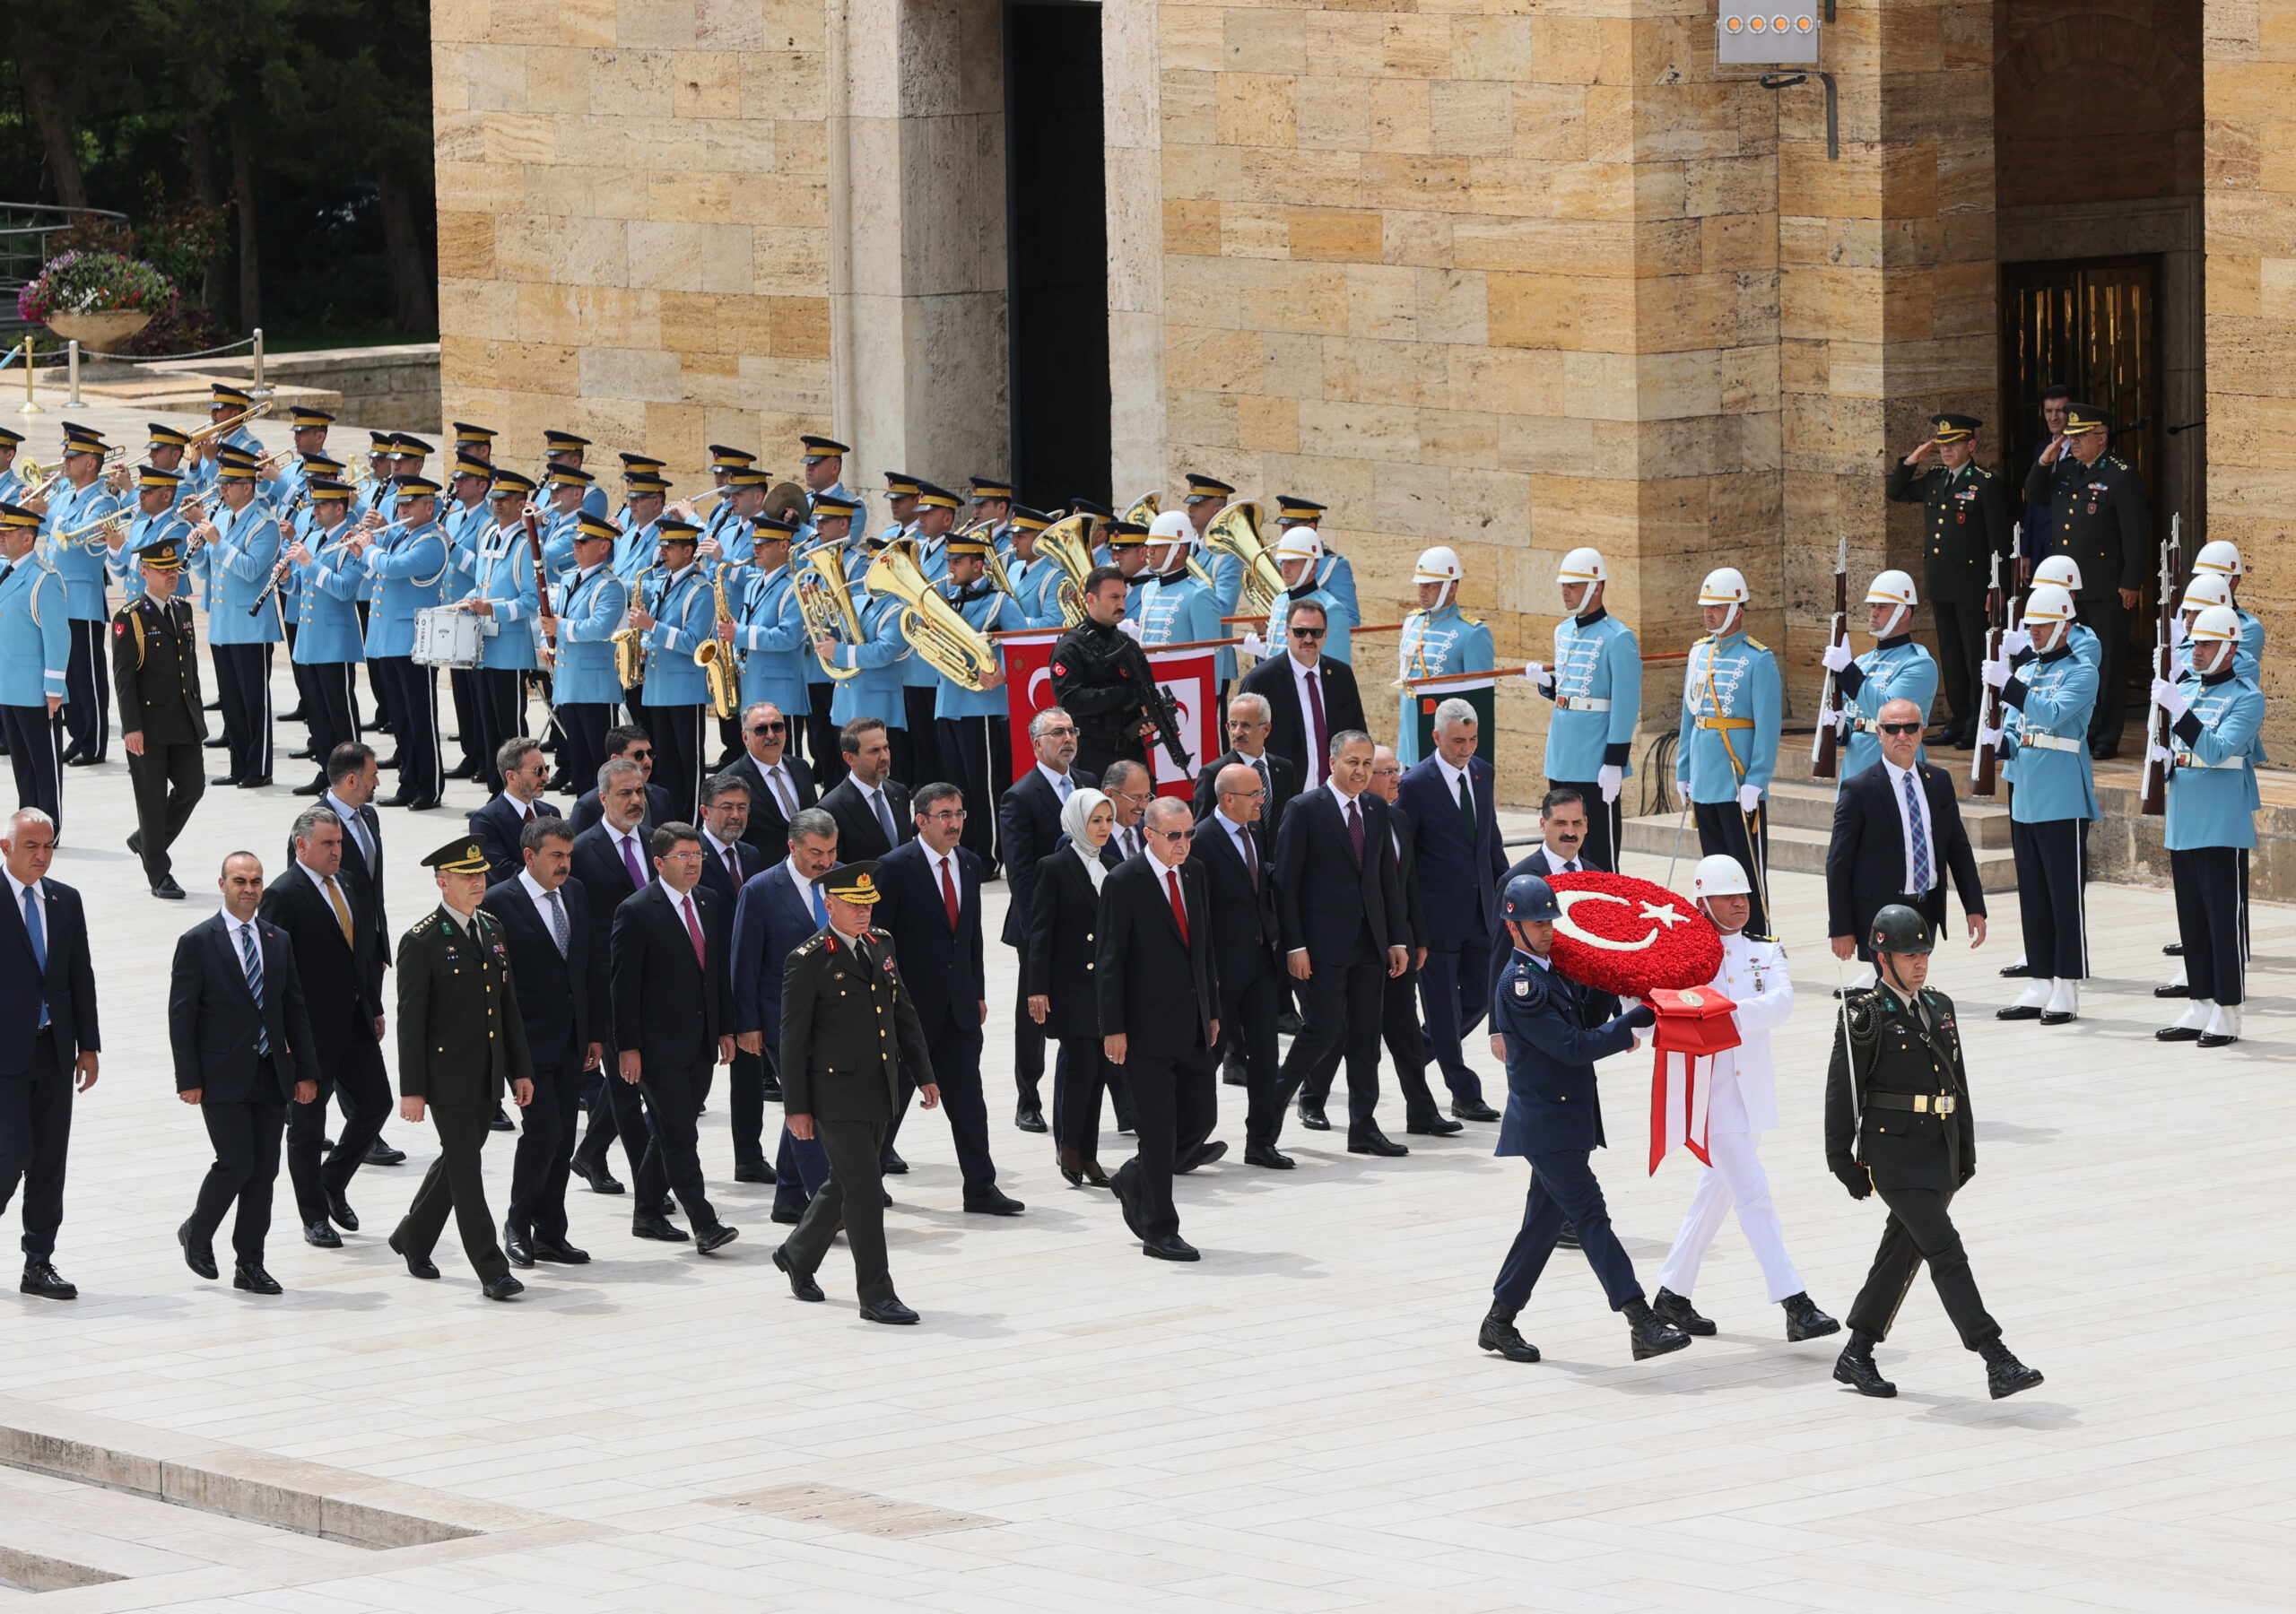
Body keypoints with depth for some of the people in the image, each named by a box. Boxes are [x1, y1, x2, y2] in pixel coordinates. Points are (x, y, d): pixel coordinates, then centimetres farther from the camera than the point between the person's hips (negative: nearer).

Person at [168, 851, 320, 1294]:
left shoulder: (278, 941, 11)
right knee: (236, 1164, -11)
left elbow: (295, 1010, 13)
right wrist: (188, 1079, -11)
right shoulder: (197, 942, -5)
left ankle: (250, 1264, 13)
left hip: (271, 1075, 5)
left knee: (265, 1170, 4)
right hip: (222, 1077, -5)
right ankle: (197, 1233, 15)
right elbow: (181, 1015, -6)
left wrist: (306, 1071, 7)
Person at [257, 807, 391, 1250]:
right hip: (311, 1031, -7)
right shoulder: (282, 897, -12)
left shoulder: (348, 888, 11)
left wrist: (375, 1009, 13)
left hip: (356, 1025, 7)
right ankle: (314, 1217, 15)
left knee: (375, 1104, 4)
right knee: (307, 1125, 5)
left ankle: (332, 1184, 27)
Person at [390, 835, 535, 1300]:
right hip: (447, 1076, -7)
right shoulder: (422, 942, -11)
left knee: (457, 1163, 16)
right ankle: (492, 1272, -8)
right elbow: (411, 1019, -11)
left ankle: (412, 1239, 36)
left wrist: (520, 1069, 12)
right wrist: (411, 1089, -14)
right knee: (466, 1172, -7)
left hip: (487, 1079, 7)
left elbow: (508, 1004, 16)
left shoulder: (493, 930, 11)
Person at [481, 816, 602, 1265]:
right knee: (543, 1130, -12)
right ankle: (518, 1225, 6)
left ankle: (551, 1234, 15)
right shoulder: (499, 902, -10)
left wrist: (595, 1033, 12)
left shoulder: (576, 893, 10)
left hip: (572, 1041, 6)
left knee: (562, 1140, 8)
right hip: (529, 1039, -6)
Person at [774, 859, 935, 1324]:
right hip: (837, 1093, -7)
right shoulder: (808, 961, -10)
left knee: (846, 1185, 17)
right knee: (864, 1190, -9)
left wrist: (923, 1074, 14)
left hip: (880, 1093, 7)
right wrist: (796, 1106, -10)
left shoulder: (881, 945, 11)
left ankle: (798, 1255, 40)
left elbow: (903, 1013, 18)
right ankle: (876, 1296, -6)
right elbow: (793, 1037, -8)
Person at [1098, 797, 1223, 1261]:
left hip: (1192, 1026, 7)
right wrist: (1113, 1029, -14)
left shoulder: (1193, 873, 10)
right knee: (1158, 1129, -3)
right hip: (1147, 1028, -7)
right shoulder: (1124, 883, -11)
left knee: (1201, 1117, 6)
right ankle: (1159, 1230, 7)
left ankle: (1135, 1181, 29)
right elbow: (1110, 959, -11)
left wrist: (1212, 1011, 15)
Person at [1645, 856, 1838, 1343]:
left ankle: (1672, 1294, 29)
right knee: (1753, 1193, -11)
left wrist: (1729, 1014, -27)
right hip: (1711, 1092, -5)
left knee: (1717, 1190, 15)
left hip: (1752, 1091, 5)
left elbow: (1782, 1002, -11)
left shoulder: (1766, 952, 7)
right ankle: (1796, 1306, -15)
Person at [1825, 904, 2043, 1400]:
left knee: (1901, 1253, 13)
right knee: (1946, 1252, -13)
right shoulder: (1865, 1016, -7)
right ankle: (1997, 1363, -18)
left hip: (1939, 1151, 7)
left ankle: (1856, 1358, 26)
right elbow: (1842, 1090, -8)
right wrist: (1843, 1160, -10)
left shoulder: (1939, 1009, 14)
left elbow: (1958, 1084, 20)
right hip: (1894, 1150, -7)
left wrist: (1966, 1152, 17)